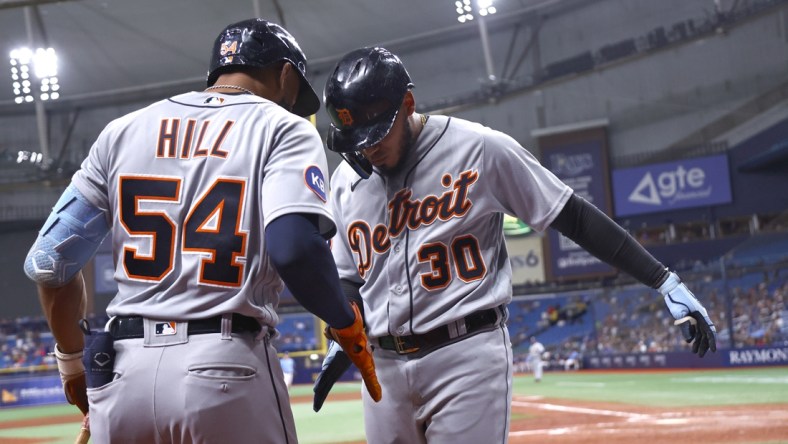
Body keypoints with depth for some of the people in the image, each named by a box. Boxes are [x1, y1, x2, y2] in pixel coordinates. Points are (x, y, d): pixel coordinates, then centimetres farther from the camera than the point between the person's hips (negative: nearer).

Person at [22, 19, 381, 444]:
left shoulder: (123, 130, 15)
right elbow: (295, 248, -16)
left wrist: (72, 360, 26)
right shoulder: (282, 128, 2)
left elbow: (49, 261, 13)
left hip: (121, 373, 4)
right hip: (225, 368, -4)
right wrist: (348, 325, 0)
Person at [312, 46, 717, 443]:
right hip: (383, 365, 5)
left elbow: (575, 216, -3)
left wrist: (665, 281, -7)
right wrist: (341, 343, -3)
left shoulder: (479, 148, -6)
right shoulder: (346, 180, 8)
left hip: (467, 355, -5)